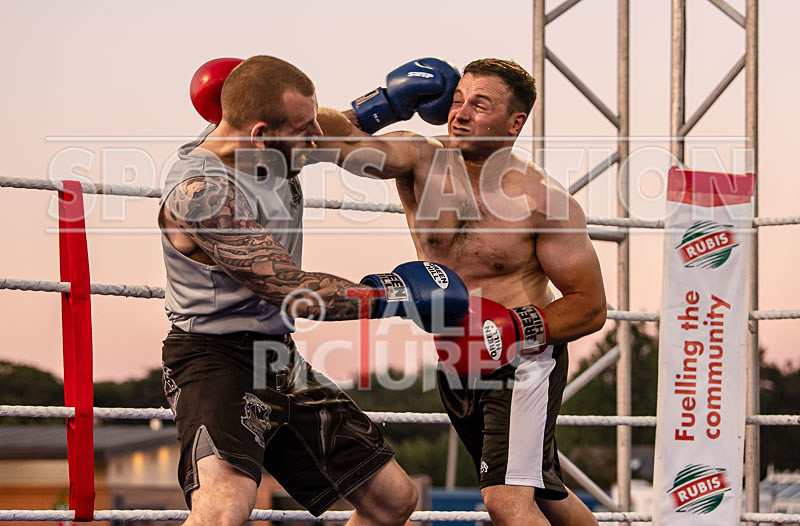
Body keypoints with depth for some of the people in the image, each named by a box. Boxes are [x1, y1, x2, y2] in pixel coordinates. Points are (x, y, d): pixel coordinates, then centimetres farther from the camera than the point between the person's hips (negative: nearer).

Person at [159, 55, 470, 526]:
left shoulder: (276, 151, 0)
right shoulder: (200, 191, -25)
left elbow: (335, 137, 28)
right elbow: (293, 292, -24)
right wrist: (391, 293, -18)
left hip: (282, 361, 9)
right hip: (217, 360, -9)